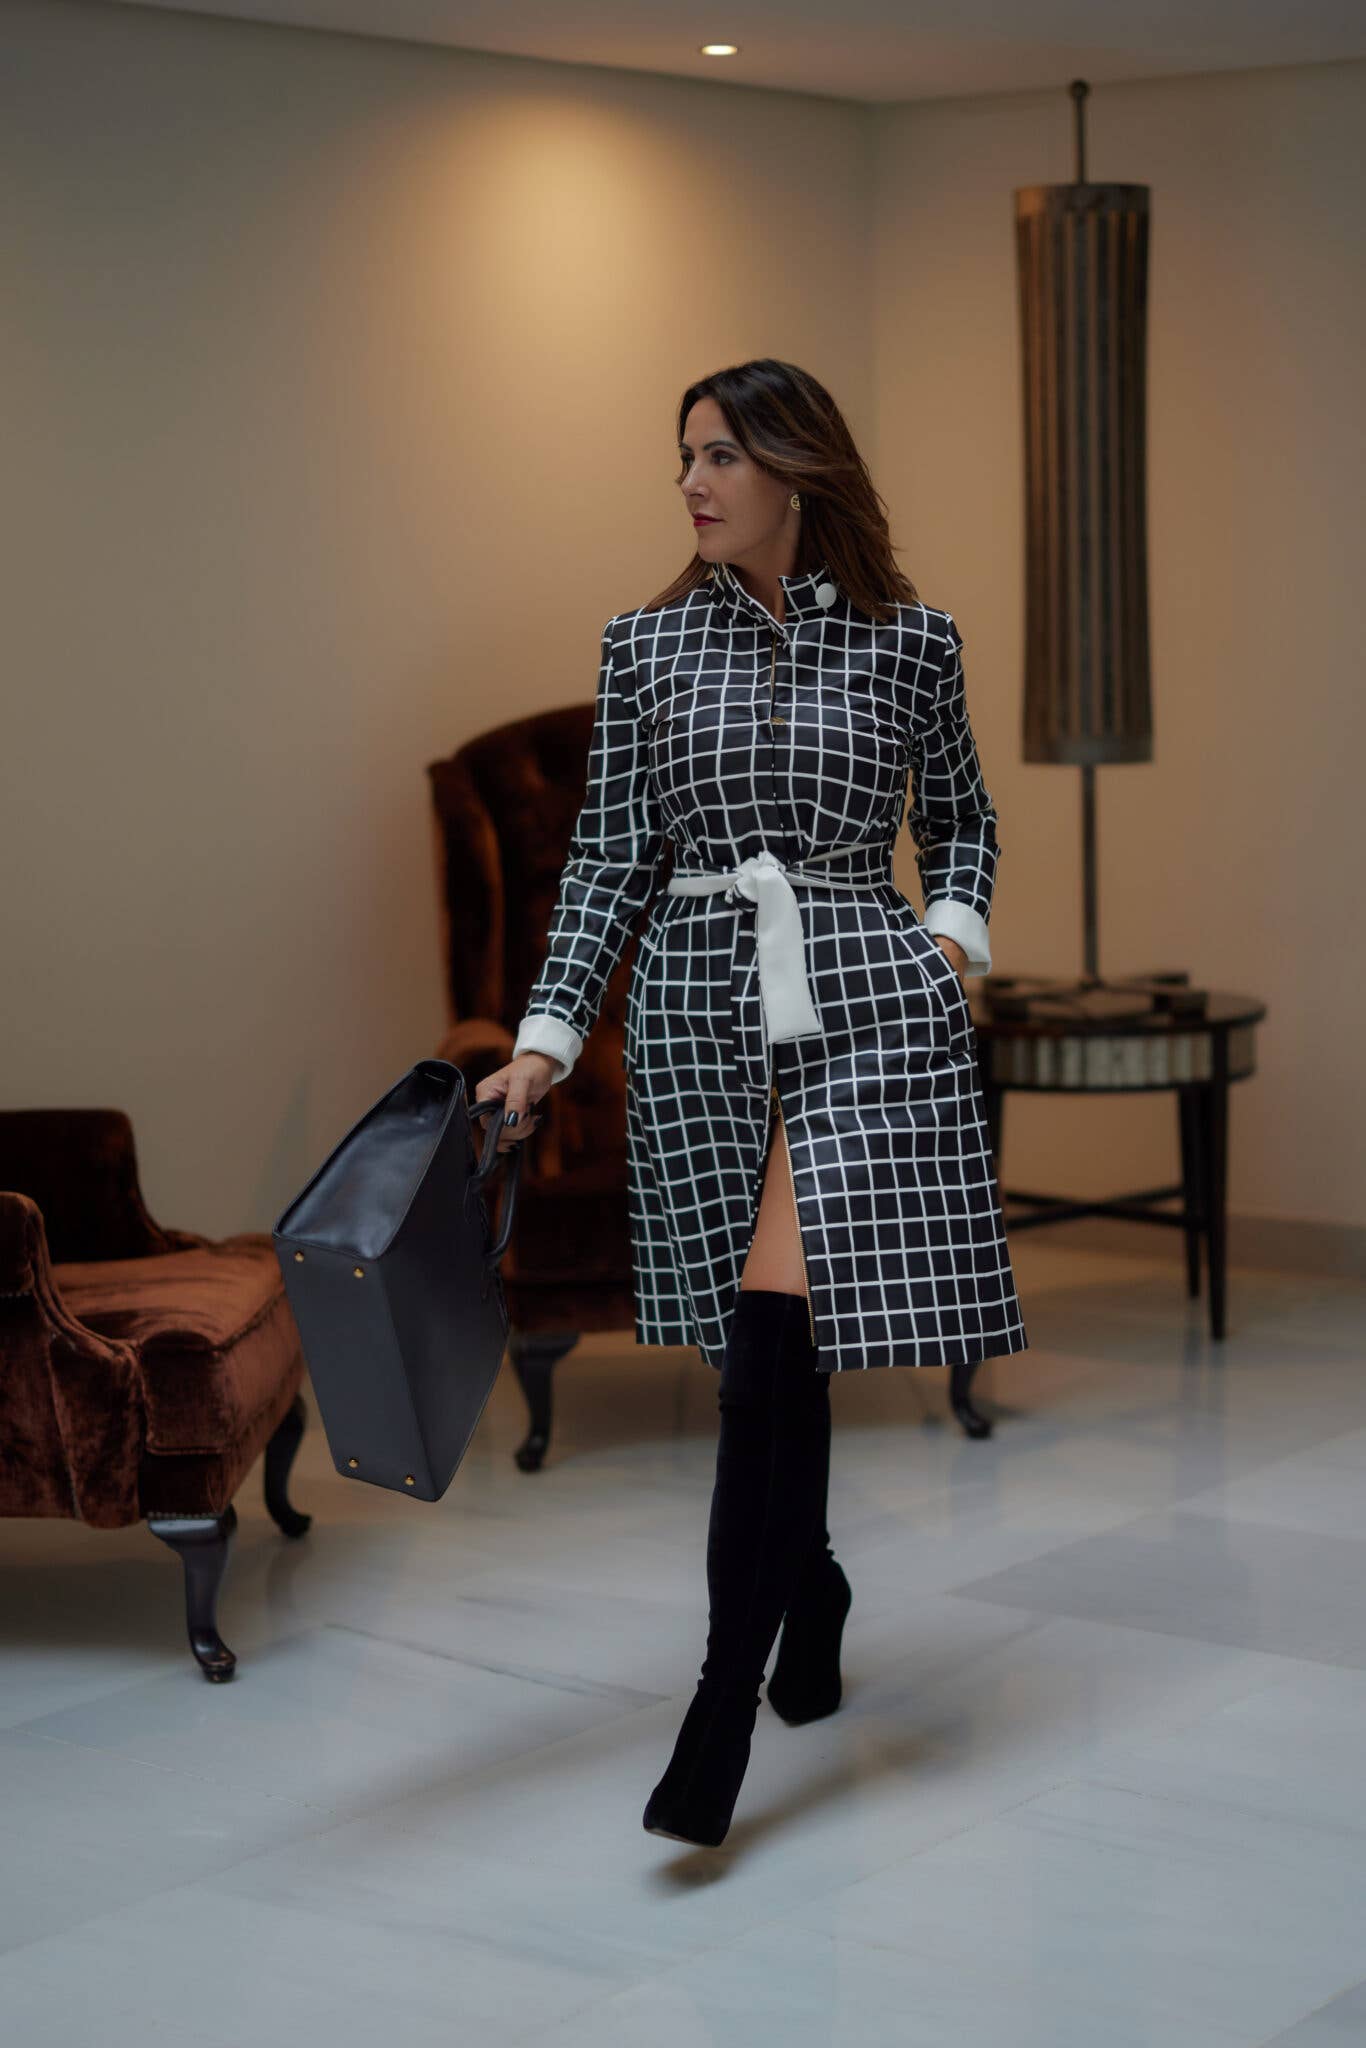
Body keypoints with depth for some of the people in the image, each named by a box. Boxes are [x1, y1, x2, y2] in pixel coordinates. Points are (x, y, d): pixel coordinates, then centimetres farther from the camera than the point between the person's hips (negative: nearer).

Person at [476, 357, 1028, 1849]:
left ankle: (724, 1703, -13)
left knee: (772, 1320, -14)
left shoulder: (909, 642, 3)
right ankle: (811, 1590, 33)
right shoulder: (647, 644, 6)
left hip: (864, 1004, -2)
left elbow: (961, 814, 17)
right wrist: (546, 1037, -1)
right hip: (699, 1008, 3)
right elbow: (610, 854, 5)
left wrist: (956, 934, 0)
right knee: (768, 1338, 8)